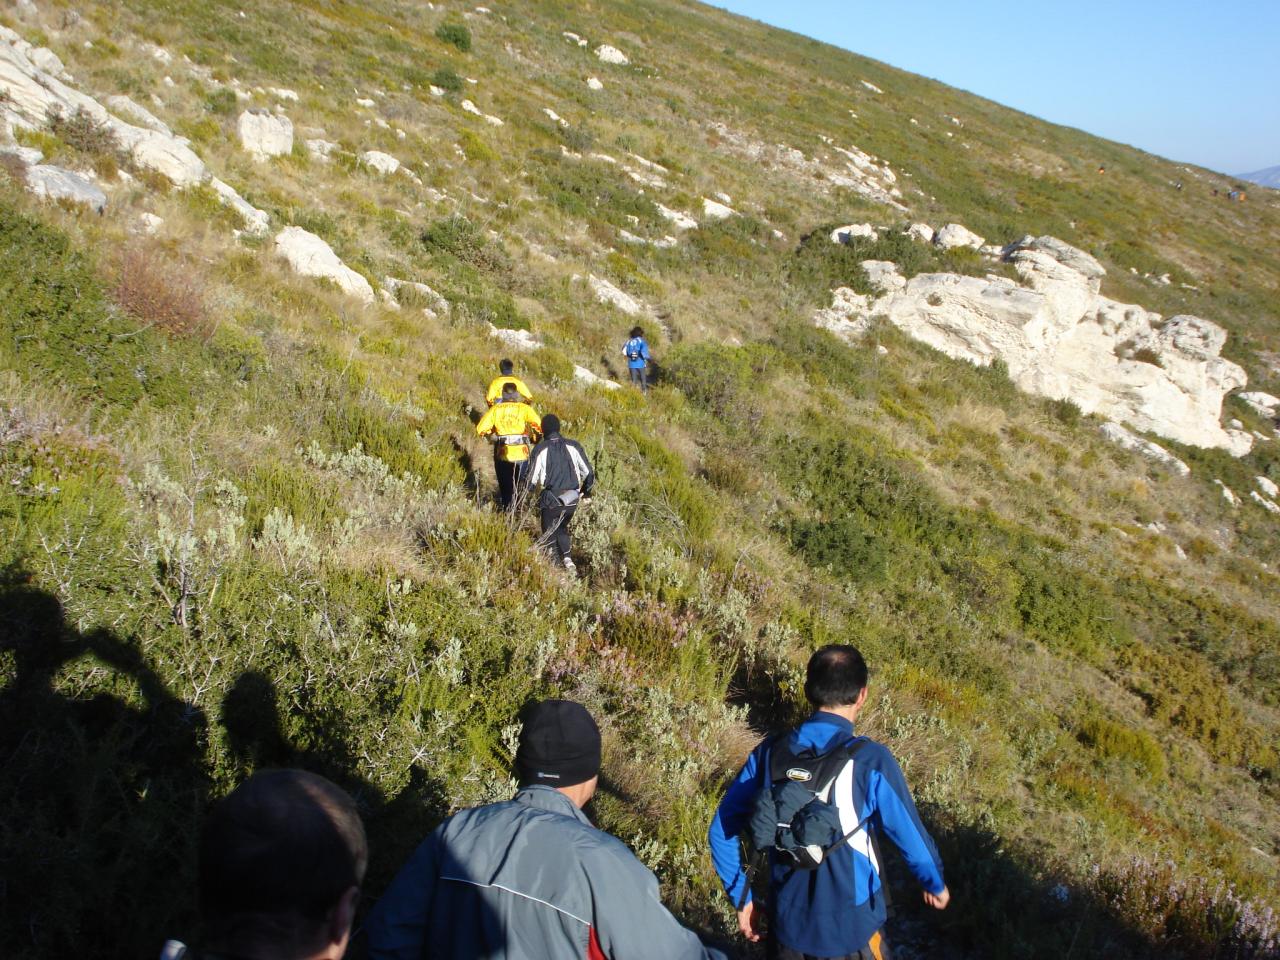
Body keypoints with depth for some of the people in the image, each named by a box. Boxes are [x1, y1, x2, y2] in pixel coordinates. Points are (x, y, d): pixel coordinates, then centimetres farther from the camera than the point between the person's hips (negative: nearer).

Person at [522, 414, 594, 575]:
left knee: (550, 533, 13)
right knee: (562, 527, 25)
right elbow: (589, 473, 4)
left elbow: (531, 480, -7)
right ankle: (566, 557, 6)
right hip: (572, 500, 3)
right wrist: (586, 490, 22)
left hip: (551, 501, -3)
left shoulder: (540, 449, -8)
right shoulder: (574, 446, 0)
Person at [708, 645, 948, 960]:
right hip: (851, 929, -2)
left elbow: (721, 831, -3)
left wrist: (742, 898, 8)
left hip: (787, 923, 3)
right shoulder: (870, 760, -20)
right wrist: (936, 884, 10)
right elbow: (910, 836, -10)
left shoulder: (770, 753, -9)